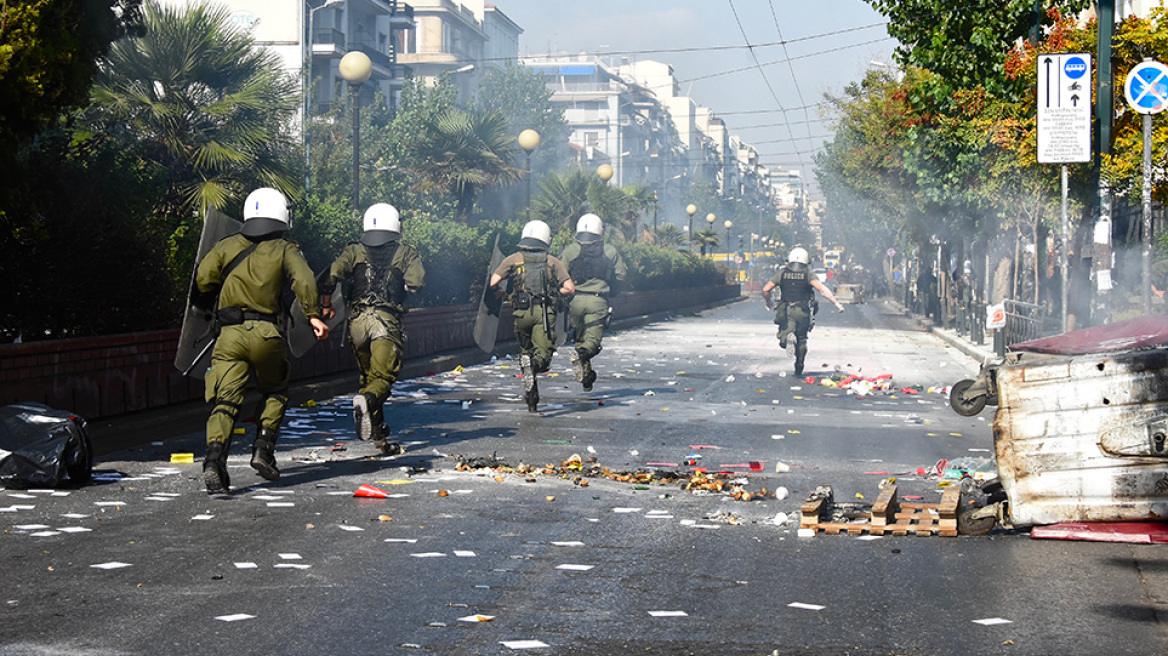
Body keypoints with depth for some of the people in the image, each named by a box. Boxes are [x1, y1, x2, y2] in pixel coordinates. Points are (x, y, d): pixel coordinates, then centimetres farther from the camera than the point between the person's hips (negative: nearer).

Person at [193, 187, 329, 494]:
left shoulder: (227, 246, 14)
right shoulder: (285, 249, 9)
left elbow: (202, 281, 5)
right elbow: (303, 279, -8)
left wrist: (213, 305, 22)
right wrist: (313, 314, -13)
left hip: (229, 333, 1)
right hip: (265, 332, -1)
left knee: (225, 400, -4)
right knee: (275, 392, 21)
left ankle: (214, 459, -23)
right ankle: (264, 449, 8)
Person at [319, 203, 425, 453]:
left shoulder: (354, 251, 14)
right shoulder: (405, 252, 9)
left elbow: (331, 276, -1)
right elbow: (417, 282, -6)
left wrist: (326, 306, 13)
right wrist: (399, 286, 16)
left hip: (357, 320, 3)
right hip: (386, 320, -3)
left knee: (368, 376, 16)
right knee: (384, 377, -4)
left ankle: (381, 437, 15)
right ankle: (366, 400, -38)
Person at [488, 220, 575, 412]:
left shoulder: (513, 259, 10)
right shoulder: (553, 262, 11)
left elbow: (492, 283, 1)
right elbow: (570, 288, 3)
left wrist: (498, 294, 22)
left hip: (521, 312, 1)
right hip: (545, 313, -1)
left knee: (526, 348, 21)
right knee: (544, 352, -3)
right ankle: (535, 364, -37)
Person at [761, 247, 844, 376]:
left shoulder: (782, 273, 7)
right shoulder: (808, 275, 0)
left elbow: (765, 290, 10)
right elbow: (823, 290, -12)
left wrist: (769, 302, 28)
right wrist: (836, 303, -9)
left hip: (786, 312, 0)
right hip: (802, 312, 0)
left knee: (784, 342, -2)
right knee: (801, 341, 17)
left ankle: (788, 337, -37)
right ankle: (799, 369, 21)